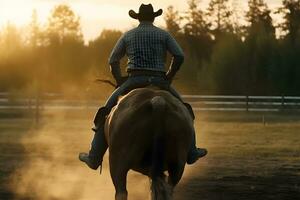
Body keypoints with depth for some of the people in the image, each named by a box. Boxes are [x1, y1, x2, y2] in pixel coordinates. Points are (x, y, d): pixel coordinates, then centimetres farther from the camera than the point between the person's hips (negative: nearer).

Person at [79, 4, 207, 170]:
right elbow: (179, 56, -3)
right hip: (159, 81, 0)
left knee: (106, 112, 10)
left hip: (134, 81, 0)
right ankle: (191, 152, 21)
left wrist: (120, 82, 15)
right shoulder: (164, 35, 8)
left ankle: (94, 157, 4)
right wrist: (169, 77, 6)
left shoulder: (128, 35, 11)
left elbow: (113, 61, 9)